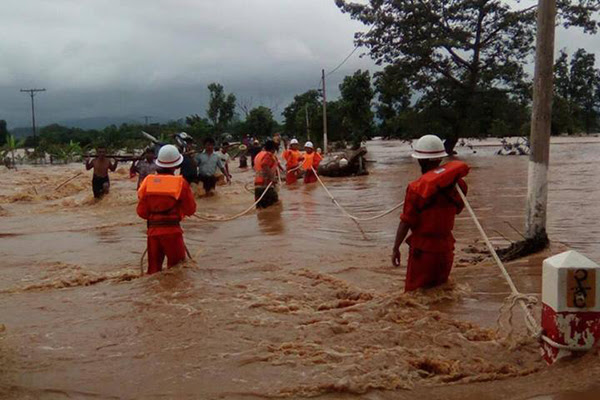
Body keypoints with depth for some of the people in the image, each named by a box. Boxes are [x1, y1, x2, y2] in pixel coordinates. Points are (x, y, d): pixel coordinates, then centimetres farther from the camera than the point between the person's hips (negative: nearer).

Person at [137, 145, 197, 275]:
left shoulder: (148, 182, 1)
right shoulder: (180, 183, -8)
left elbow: (141, 212, 3)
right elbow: (190, 210, -1)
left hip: (153, 230, 4)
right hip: (172, 230, -4)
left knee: (153, 268, 13)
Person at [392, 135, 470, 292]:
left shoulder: (417, 187, -17)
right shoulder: (456, 183, -2)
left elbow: (406, 222, -15)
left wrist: (396, 248, -7)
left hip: (423, 248, -5)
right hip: (446, 246, 6)